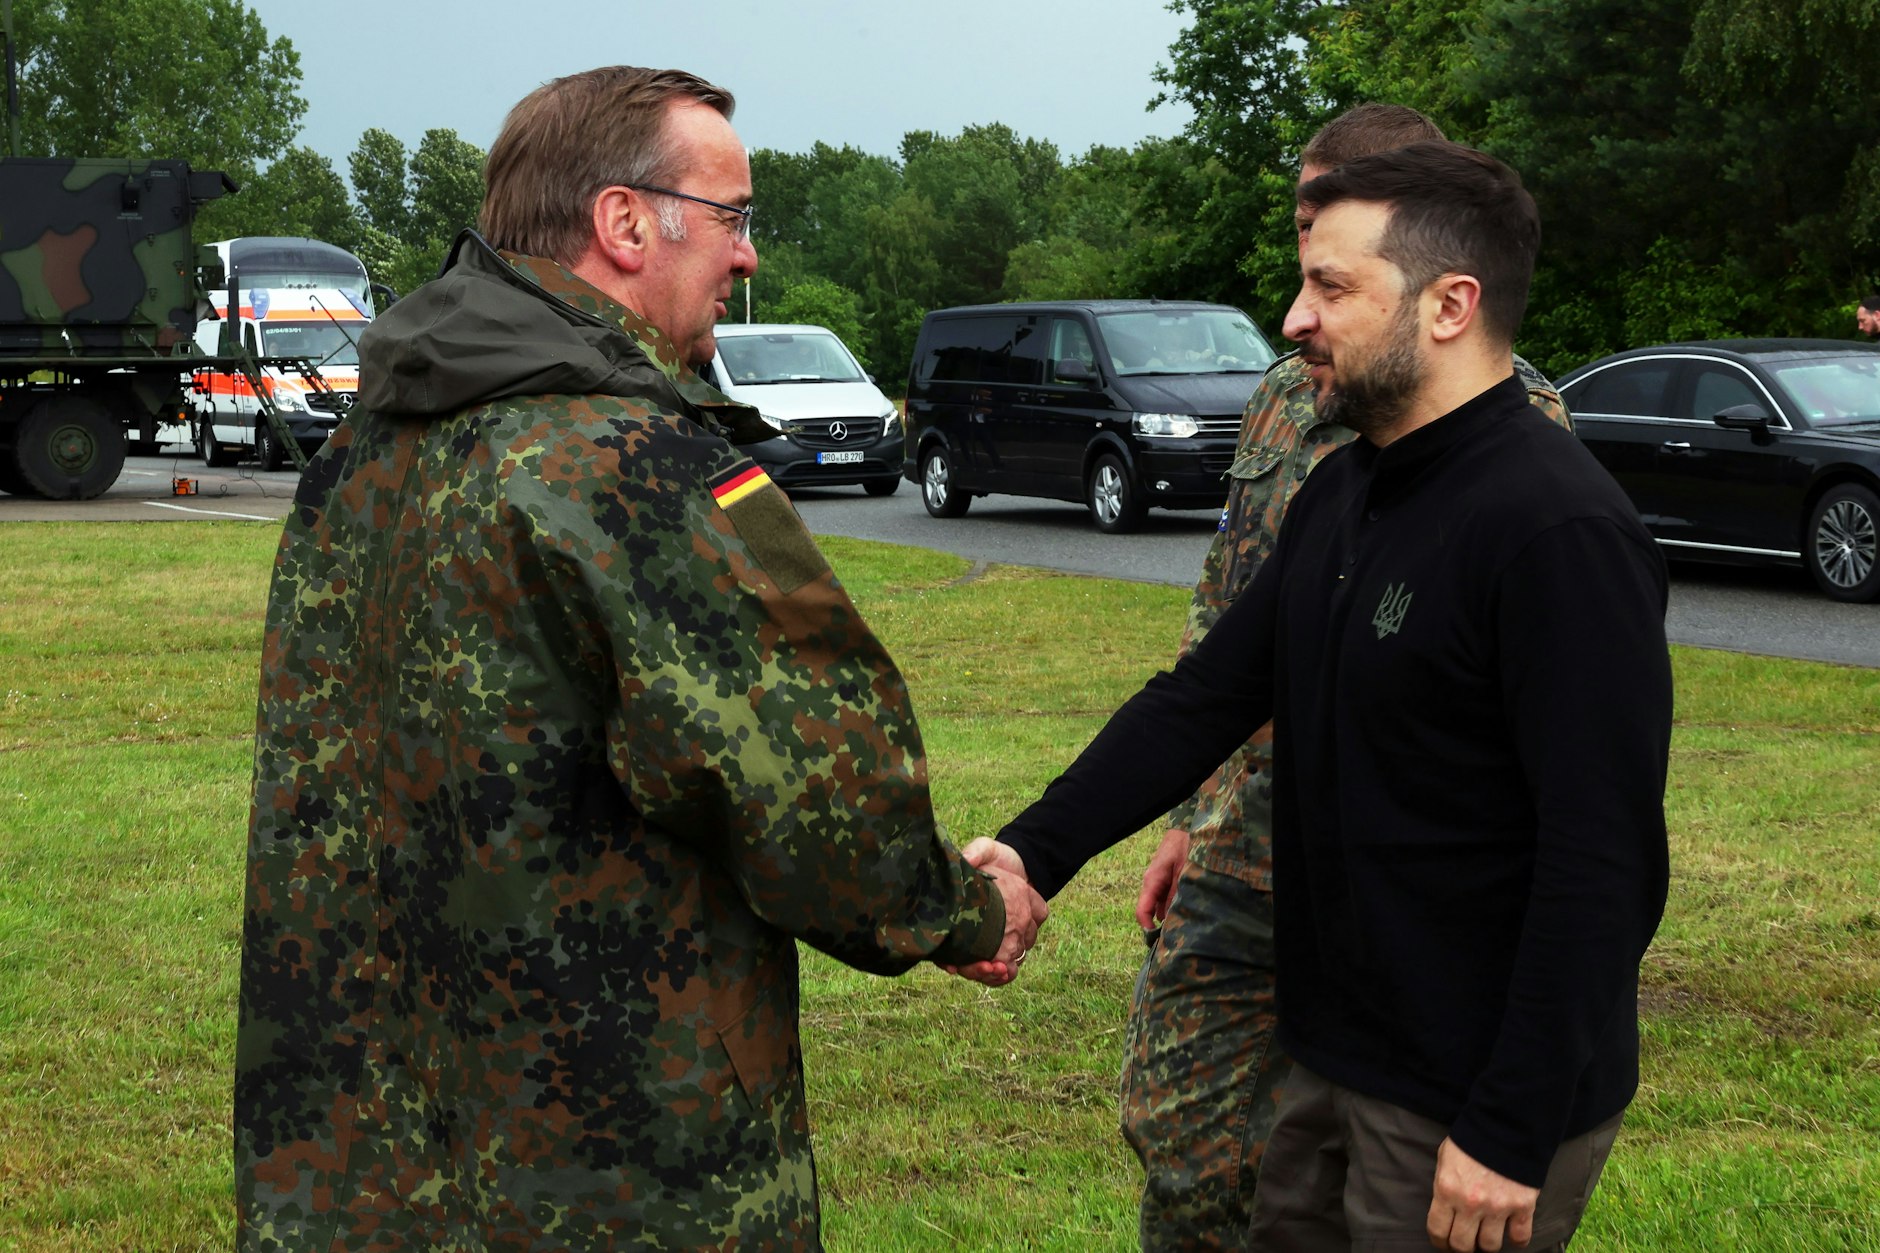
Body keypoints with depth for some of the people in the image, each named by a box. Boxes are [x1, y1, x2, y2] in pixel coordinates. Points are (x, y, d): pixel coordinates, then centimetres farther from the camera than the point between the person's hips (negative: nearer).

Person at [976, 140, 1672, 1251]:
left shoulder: (1562, 533, -22)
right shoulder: (1343, 494, 7)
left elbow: (1605, 861, -24)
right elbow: (1207, 697, 9)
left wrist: (1513, 1135, -23)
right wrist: (1035, 853, -3)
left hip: (1479, 1101, -8)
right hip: (1338, 1056, 8)